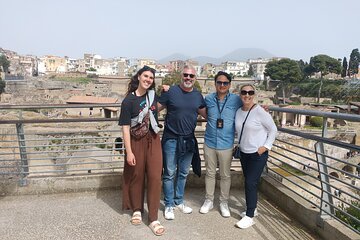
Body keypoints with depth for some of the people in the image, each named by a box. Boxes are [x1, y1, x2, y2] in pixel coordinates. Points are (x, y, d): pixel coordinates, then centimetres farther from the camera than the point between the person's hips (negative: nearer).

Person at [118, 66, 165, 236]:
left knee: (155, 177, 0)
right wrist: (129, 151, -15)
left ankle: (153, 219, 10)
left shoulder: (152, 94, 3)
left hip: (154, 140, 4)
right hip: (137, 142, -3)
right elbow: (125, 127, -12)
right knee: (137, 176, 11)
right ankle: (137, 210, 35)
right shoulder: (129, 100, -10)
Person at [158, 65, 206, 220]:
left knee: (183, 173, 16)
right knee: (170, 174, 4)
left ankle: (179, 201, 33)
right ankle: (169, 205, 21)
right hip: (171, 139, -4)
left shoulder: (198, 95, 5)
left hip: (188, 140, 5)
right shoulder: (171, 91, -9)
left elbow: (206, 114, 16)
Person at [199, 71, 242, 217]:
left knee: (225, 175, 11)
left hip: (226, 145, -1)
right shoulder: (208, 99, 1)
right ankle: (209, 201, 30)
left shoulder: (236, 100, -5)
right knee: (210, 173, 14)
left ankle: (224, 203, 29)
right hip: (210, 143, 2)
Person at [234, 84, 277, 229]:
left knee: (251, 183, -6)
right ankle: (252, 209, 31)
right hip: (243, 153, 6)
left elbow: (273, 129, -7)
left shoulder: (260, 111, -16)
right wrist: (238, 145, 10)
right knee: (248, 182, 15)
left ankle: (249, 216, 6)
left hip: (258, 154, -6)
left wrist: (266, 146, -13)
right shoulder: (238, 112, 2)